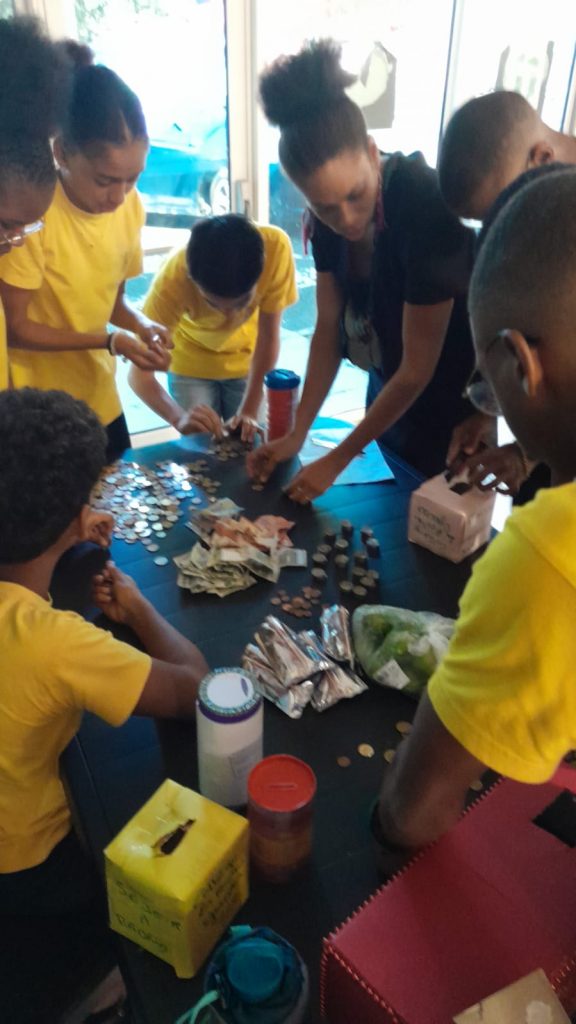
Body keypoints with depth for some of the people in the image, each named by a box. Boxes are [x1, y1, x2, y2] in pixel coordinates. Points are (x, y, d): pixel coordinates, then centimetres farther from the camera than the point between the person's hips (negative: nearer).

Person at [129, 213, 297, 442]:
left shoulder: (275, 246, -34)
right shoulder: (173, 278, -35)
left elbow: (268, 335, -22)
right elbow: (138, 372, -32)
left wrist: (250, 410, -25)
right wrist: (179, 418, -49)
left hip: (248, 359, 1)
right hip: (191, 363, -1)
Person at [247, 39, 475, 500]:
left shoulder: (426, 209, -32)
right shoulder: (330, 213, -14)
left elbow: (418, 367, -26)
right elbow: (329, 329, -5)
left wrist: (336, 460, -20)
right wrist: (297, 434, -8)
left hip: (448, 401, -6)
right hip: (389, 390, 6)